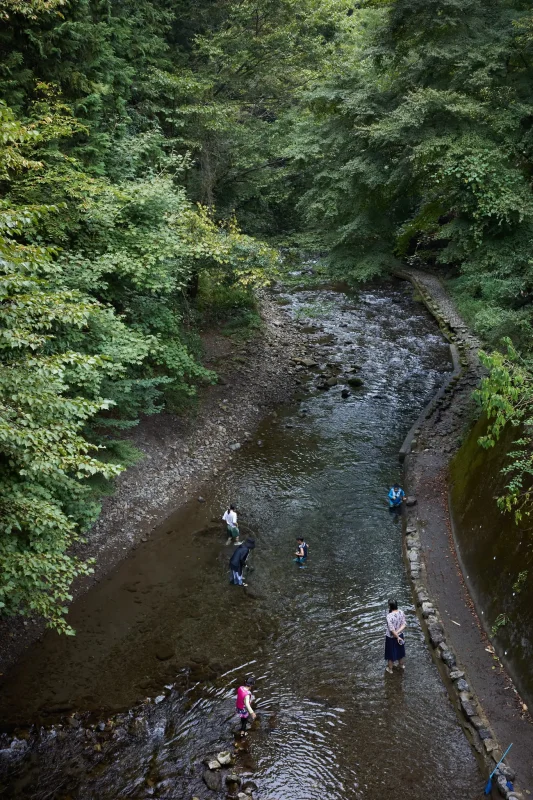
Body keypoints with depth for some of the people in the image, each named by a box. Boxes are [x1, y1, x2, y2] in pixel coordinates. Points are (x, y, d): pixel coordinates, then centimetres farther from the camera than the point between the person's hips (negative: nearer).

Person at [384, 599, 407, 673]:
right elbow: (404, 624, -12)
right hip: (400, 634, 5)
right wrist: (397, 633, -17)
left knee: (391, 652, 18)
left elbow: (392, 629, -28)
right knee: (400, 650, 29)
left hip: (391, 637, -5)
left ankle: (390, 669, 38)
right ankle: (402, 664, 53)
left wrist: (397, 637, -14)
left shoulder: (389, 616, -34)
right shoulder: (401, 612, -15)